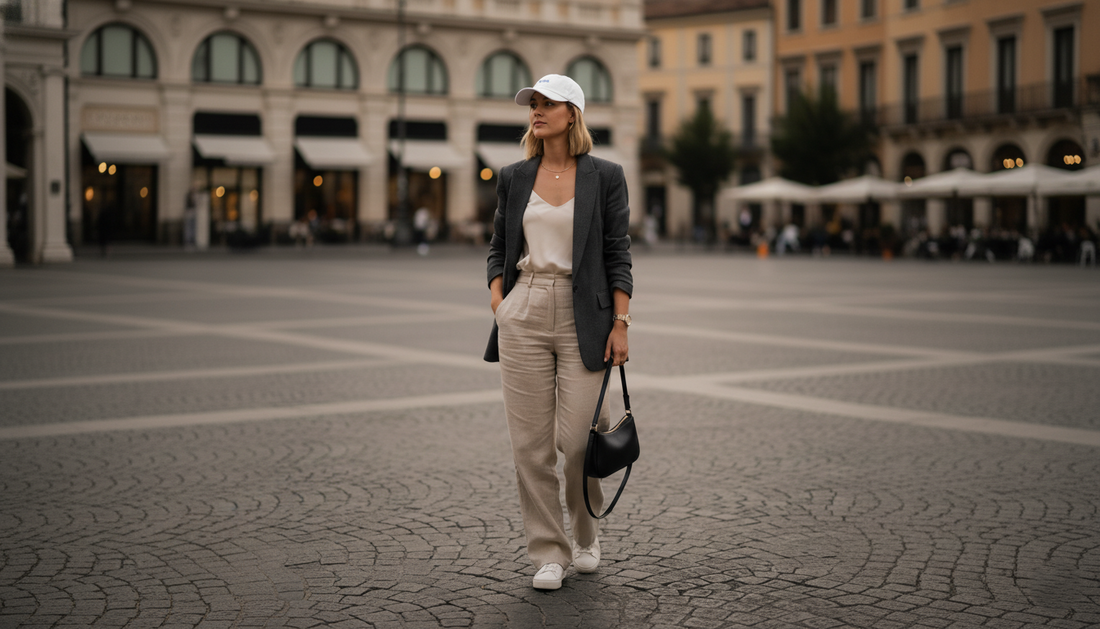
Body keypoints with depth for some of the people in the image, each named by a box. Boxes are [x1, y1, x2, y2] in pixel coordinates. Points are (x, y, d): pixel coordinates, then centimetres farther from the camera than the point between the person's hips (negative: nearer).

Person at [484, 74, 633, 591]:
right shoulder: (514, 179, 11)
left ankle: (585, 533, 23)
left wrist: (620, 324, -6)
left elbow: (618, 255, 0)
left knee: (578, 438, -4)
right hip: (524, 315, 3)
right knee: (531, 441, 1)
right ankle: (548, 552, 12)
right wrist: (498, 300, 1)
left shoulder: (604, 176, 2)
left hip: (582, 317, -3)